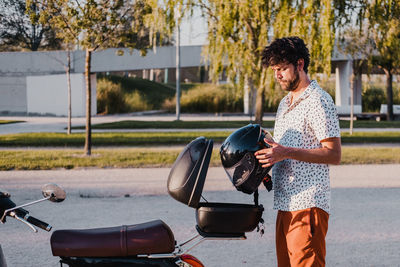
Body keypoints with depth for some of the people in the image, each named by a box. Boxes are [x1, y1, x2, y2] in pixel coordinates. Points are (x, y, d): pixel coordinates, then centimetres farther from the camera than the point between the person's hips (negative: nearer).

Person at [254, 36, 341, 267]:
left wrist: (287, 152, -22)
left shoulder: (319, 101, -9)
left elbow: (334, 154, -15)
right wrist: (269, 152, 7)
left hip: (308, 205, -9)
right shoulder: (285, 104, 21)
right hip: (285, 204, 9)